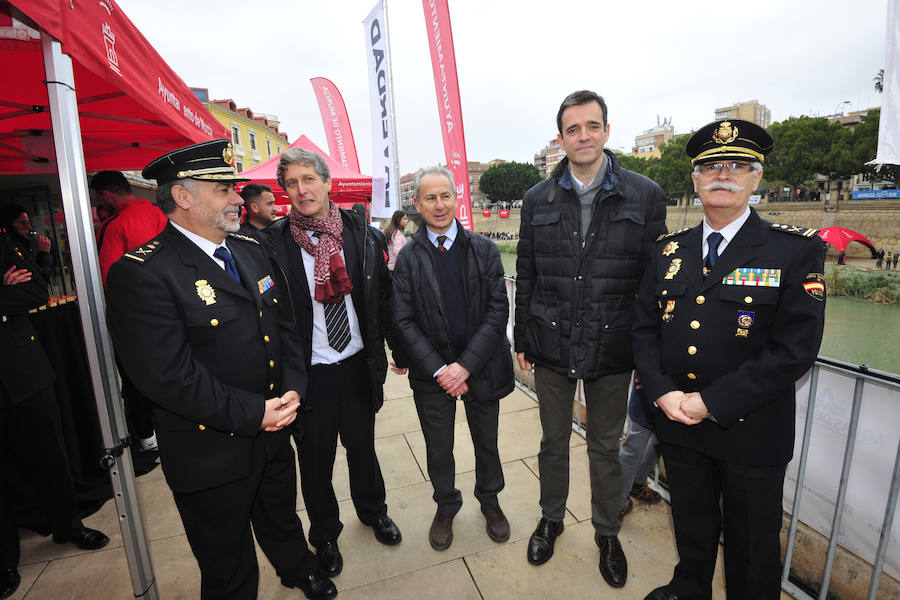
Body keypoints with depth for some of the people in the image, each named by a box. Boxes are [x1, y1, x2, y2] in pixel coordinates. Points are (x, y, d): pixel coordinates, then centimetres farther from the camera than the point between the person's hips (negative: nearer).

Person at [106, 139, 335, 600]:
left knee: (282, 517, 32)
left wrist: (292, 389, -8)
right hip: (213, 454, -6)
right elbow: (168, 377, -25)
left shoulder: (250, 251, 4)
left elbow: (284, 326, 6)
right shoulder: (141, 274, -20)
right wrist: (254, 413, -21)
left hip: (274, 433, 7)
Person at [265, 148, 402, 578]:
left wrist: (384, 342, 3)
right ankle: (325, 534, 44)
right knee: (315, 460, 17)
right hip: (308, 374, -2)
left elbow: (383, 293, 4)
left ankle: (373, 511, 50)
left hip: (357, 366, 2)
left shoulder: (361, 235, -3)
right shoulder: (272, 243, -10)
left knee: (363, 446, 23)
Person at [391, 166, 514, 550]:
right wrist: (439, 369, -15)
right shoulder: (408, 259, -4)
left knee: (487, 444, 20)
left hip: (481, 367, 1)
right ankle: (446, 507, 45)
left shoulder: (484, 249, -3)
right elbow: (403, 322, -7)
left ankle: (489, 500, 48)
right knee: (439, 450, 17)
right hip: (432, 373, 0)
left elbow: (498, 310, -8)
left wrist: (466, 364, -16)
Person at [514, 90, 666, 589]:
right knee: (554, 441, 18)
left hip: (611, 348, -1)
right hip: (551, 345, 1)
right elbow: (526, 277, 5)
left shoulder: (645, 196, -2)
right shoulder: (537, 200, 2)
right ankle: (551, 519, 43)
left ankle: (607, 533, 41)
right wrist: (521, 340, 4)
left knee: (605, 447, 17)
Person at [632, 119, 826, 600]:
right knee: (691, 524, 26)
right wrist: (661, 392, -13)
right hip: (677, 423, 4)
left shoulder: (797, 250, -10)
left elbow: (795, 349, -17)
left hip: (751, 432, -3)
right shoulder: (668, 250, 2)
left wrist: (712, 402, -21)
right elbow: (644, 326, 0)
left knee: (752, 542, 19)